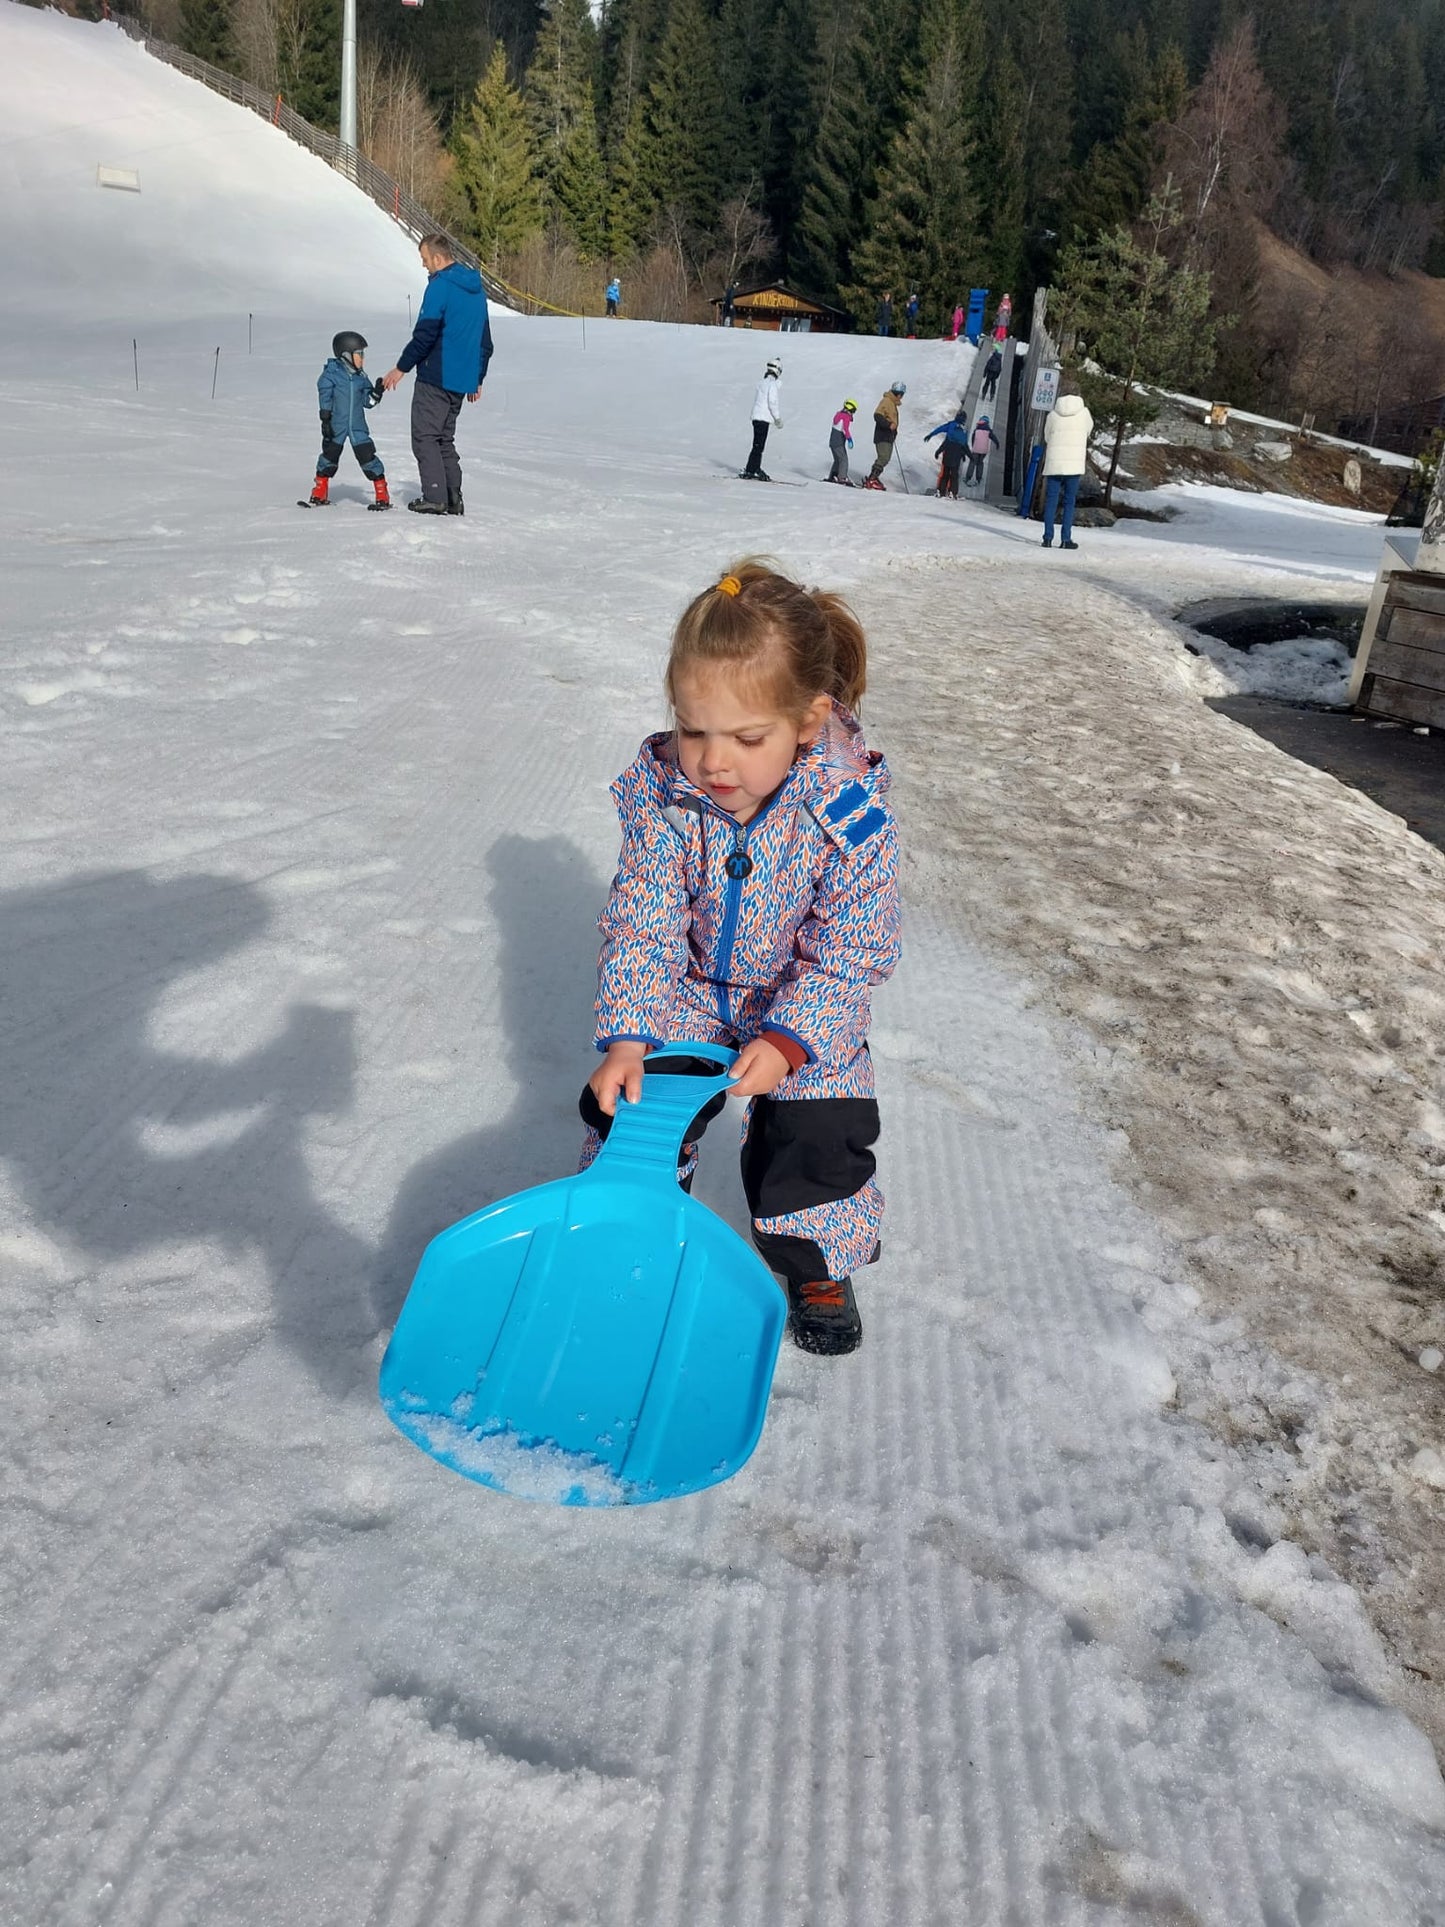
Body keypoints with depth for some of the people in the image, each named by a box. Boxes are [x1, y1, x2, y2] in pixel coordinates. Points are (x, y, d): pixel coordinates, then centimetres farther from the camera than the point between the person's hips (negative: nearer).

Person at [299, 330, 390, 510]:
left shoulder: (361, 377, 7)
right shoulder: (331, 374, -6)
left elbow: (367, 401, 12)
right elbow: (325, 397, -6)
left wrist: (377, 392, -5)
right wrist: (325, 420, -11)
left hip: (358, 426, 2)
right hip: (336, 426, -2)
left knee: (367, 456, -5)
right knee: (329, 456, 6)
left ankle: (383, 496, 0)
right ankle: (319, 495, 20)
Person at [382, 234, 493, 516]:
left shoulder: (440, 286, -12)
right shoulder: (476, 288, 14)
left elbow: (425, 334, -16)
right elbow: (485, 341, 19)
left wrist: (402, 367, -8)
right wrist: (477, 378, 25)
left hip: (435, 377, -8)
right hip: (462, 380, 8)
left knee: (425, 437, -1)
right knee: (445, 438, 15)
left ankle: (435, 497, -7)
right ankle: (453, 500, 7)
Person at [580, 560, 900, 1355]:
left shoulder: (851, 815, -30)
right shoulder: (661, 791, -24)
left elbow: (846, 957, -22)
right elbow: (641, 924, -18)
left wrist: (787, 1040, -32)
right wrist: (626, 1036, -28)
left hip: (806, 1006, -1)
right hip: (688, 992, 2)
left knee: (817, 1138, -4)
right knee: (628, 1109, -3)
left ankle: (817, 1266, 25)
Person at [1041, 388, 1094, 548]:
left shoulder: (1052, 415, 3)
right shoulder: (1084, 413, 2)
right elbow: (1089, 431, 18)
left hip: (1053, 464, 1)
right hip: (1074, 465, -1)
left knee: (1051, 501, 4)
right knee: (1069, 502, 3)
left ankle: (1048, 538, -2)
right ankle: (1066, 539, -1)